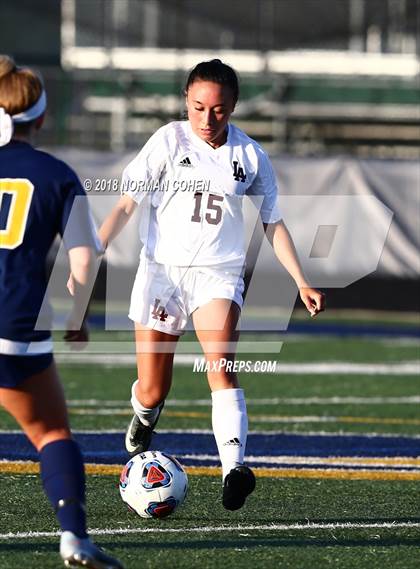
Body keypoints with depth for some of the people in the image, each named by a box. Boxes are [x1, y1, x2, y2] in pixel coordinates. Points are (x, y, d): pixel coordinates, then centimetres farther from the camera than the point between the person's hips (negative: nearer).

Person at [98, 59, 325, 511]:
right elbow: (127, 203, -2)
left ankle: (233, 468, -38)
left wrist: (301, 282, 6)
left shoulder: (251, 156, 3)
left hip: (218, 274, 0)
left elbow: (273, 223, 13)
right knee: (152, 392, 2)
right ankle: (143, 418, 40)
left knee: (221, 365, -26)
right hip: (162, 269, 0)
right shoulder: (169, 141, -2)